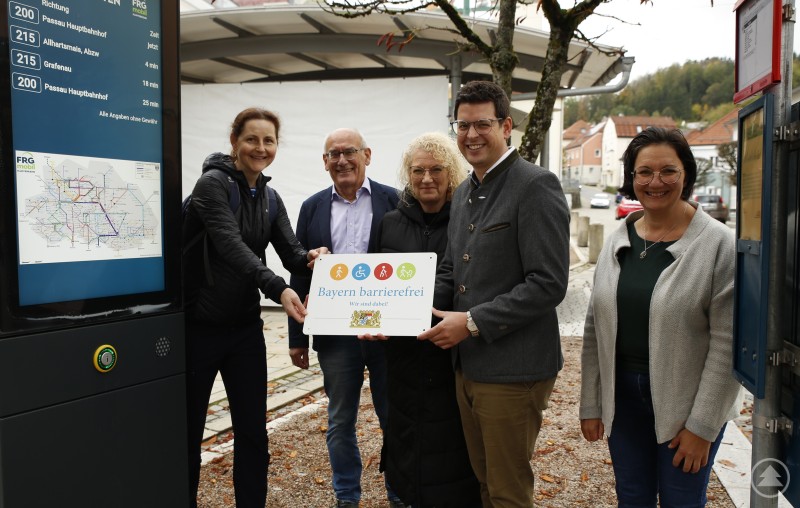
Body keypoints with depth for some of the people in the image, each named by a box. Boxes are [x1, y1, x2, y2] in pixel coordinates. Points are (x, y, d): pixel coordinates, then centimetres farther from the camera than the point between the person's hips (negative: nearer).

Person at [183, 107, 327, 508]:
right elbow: (230, 244, -28)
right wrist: (278, 288, -40)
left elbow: (291, 252, -2)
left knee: (253, 431, 8)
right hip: (198, 325, -5)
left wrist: (311, 259, -25)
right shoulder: (213, 183, -13)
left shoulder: (270, 198, 8)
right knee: (187, 428, 9)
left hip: (245, 327, 6)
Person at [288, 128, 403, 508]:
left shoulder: (395, 202, -2)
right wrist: (297, 337, 6)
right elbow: (299, 275, 8)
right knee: (340, 422, 13)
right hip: (335, 333, 2)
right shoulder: (313, 208, 7)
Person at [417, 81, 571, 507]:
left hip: (512, 371, -8)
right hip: (466, 365, 8)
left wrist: (472, 322, -20)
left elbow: (548, 284, -20)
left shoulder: (536, 185, -14)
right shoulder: (464, 192, 13)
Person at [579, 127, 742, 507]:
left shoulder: (717, 244, -11)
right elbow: (595, 328, 6)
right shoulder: (617, 241, 3)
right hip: (622, 394, 4)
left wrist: (702, 424, -13)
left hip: (687, 403, -4)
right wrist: (590, 404, 6)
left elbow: (727, 343, -13)